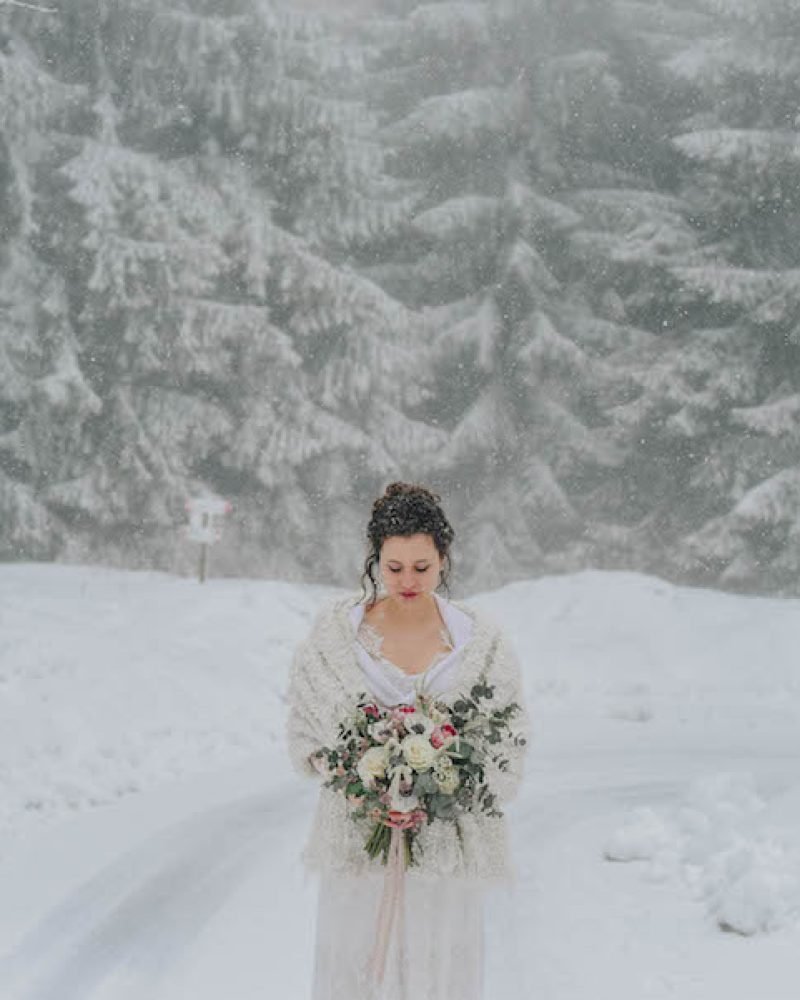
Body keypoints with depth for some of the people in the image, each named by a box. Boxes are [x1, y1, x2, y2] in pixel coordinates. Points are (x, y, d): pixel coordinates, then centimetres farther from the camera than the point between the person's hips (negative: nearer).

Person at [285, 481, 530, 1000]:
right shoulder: (334, 633, 0)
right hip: (359, 839, 0)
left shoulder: (482, 642, 0)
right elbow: (305, 736, 6)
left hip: (447, 843, 0)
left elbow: (510, 746, 2)